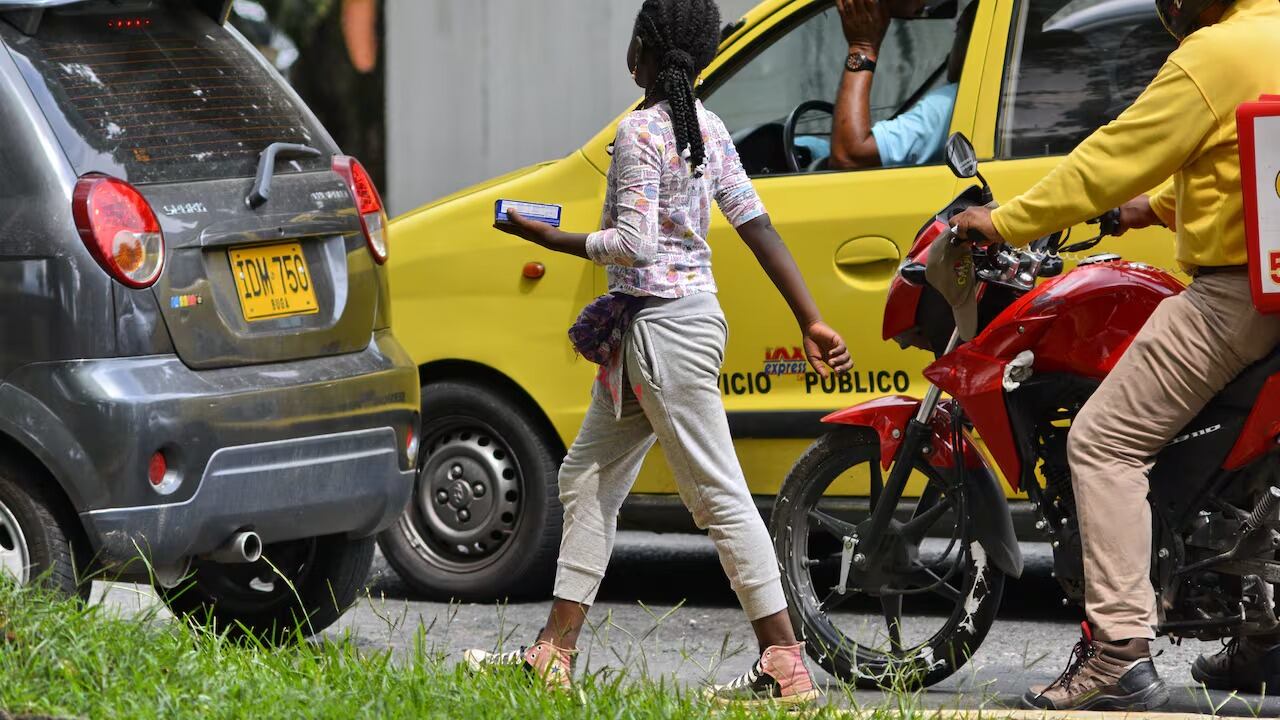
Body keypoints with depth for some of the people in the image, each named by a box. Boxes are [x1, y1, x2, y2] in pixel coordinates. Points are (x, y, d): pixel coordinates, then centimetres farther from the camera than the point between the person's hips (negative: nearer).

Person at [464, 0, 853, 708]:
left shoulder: (640, 131, -16)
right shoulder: (707, 127, 10)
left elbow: (634, 245, -21)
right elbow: (758, 226, 7)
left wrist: (553, 240, -8)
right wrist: (811, 321, 5)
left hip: (663, 329, -10)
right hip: (643, 332, 10)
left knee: (718, 494, -8)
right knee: (587, 480, 14)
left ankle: (785, 667, -8)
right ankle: (554, 654, 17)